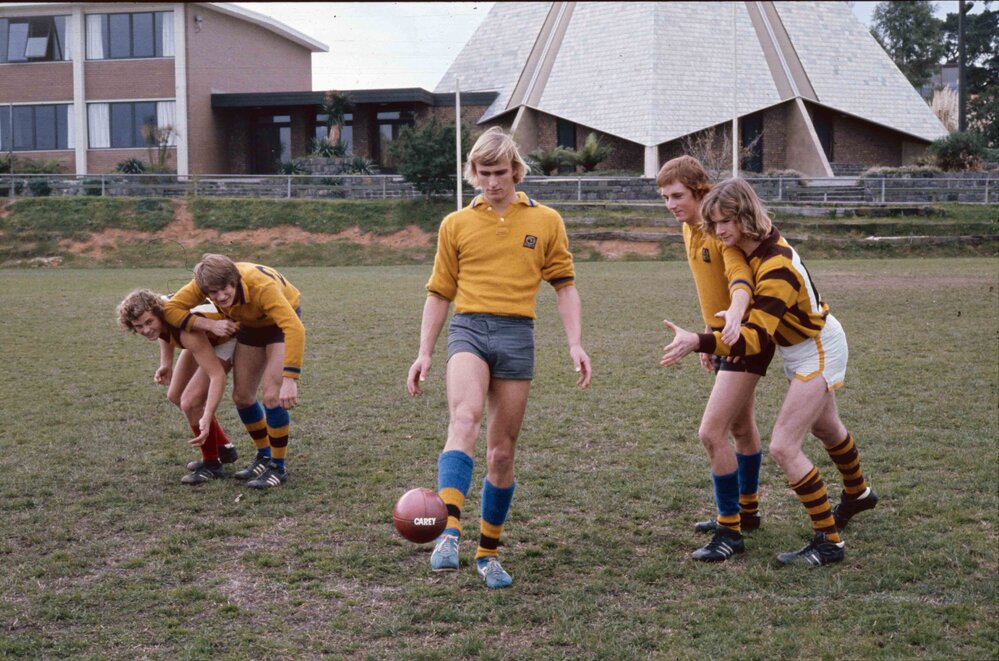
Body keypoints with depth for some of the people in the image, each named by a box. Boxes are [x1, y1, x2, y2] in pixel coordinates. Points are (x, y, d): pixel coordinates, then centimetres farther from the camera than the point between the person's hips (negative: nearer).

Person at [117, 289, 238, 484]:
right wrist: (166, 364, -8)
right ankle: (223, 448, 25)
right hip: (205, 336, 8)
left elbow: (217, 375, -44)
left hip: (227, 338, -8)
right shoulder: (157, 307, -22)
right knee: (176, 396, 11)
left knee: (190, 402, -19)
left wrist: (207, 418, -54)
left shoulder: (187, 331, -42)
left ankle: (211, 464, 0)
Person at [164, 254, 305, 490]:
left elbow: (295, 329, -49)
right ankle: (264, 457, 27)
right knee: (242, 396, 6)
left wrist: (289, 380, -55)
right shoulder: (205, 282, -28)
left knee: (272, 396, -17)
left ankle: (278, 468, -1)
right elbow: (171, 309, -23)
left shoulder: (261, 286, -42)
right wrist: (209, 324, -36)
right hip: (251, 325, 6)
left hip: (281, 323, -6)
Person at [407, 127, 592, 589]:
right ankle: (449, 533, -38)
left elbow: (564, 285, 11)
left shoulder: (546, 221, 11)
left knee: (502, 452, 4)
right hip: (468, 328, -1)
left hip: (517, 334, 1)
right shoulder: (455, 224, 11)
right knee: (464, 418, -28)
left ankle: (488, 552, 18)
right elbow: (439, 293, 14)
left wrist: (575, 343, 0)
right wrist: (424, 354, 9)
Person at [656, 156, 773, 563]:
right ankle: (746, 511, 40)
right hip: (726, 337, 10)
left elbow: (740, 276, -38)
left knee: (711, 433, -15)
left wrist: (735, 314, -57)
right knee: (740, 427, 23)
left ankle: (731, 532, -4)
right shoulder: (690, 229, 7)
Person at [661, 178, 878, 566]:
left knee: (783, 447, -15)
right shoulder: (761, 245, -9)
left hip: (818, 353, -10)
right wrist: (711, 343, 0)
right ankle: (857, 494, 57)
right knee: (826, 428, 30)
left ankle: (828, 541, -5)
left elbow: (756, 337, -44)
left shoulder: (776, 267, -36)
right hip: (805, 350, 10)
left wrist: (698, 343, -55)